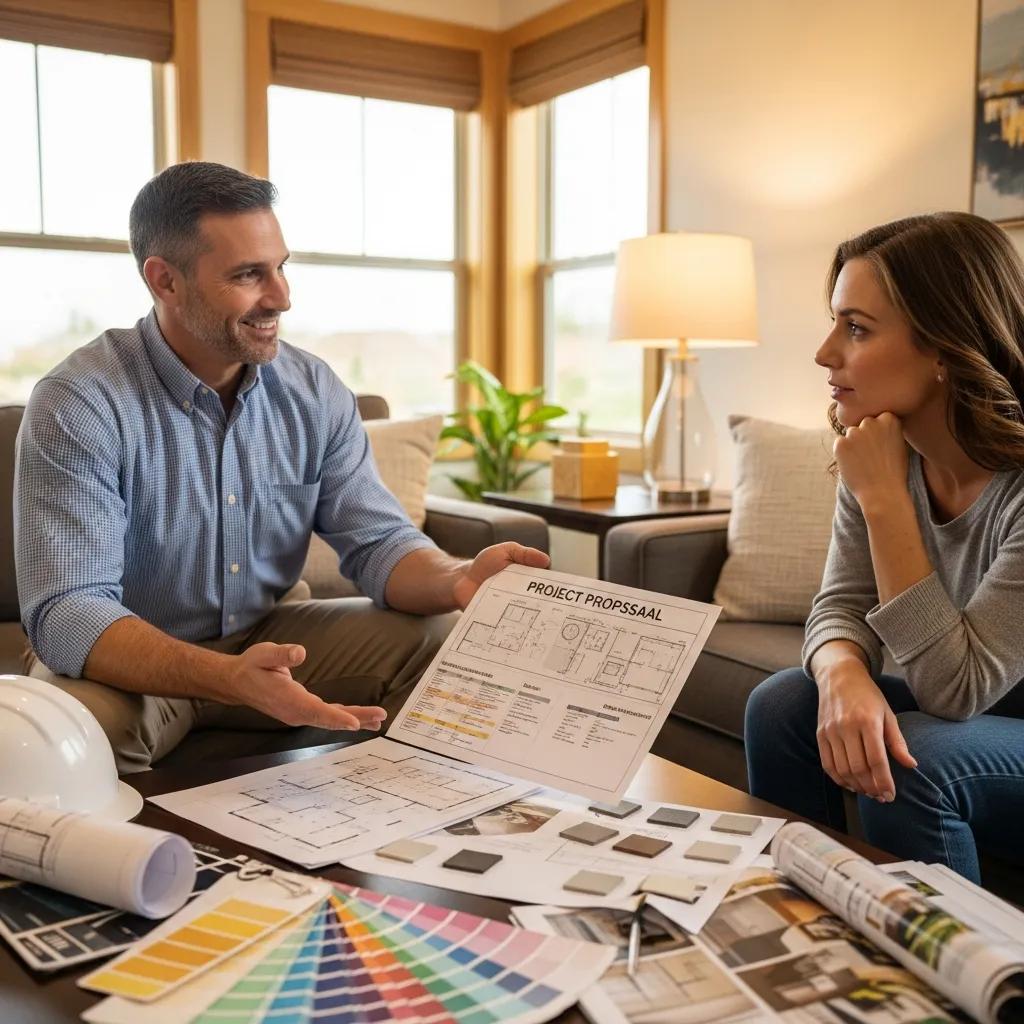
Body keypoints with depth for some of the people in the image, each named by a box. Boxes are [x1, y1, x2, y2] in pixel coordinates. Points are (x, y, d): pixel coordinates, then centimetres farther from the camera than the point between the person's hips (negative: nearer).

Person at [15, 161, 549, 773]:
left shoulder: (314, 391, -5)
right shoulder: (78, 406, -21)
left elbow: (376, 541, -5)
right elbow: (66, 613, -29)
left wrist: (458, 580, -30)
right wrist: (230, 677, -46)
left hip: (271, 637, 4)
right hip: (127, 664, -4)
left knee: (445, 642, -13)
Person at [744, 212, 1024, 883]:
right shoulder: (888, 451, -7)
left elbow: (957, 687, -27)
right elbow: (841, 607, -6)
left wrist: (883, 498, -31)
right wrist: (844, 675, -31)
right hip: (949, 711, 6)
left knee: (909, 760, -31)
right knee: (784, 703, -16)